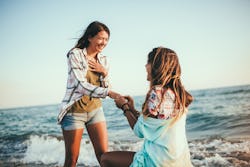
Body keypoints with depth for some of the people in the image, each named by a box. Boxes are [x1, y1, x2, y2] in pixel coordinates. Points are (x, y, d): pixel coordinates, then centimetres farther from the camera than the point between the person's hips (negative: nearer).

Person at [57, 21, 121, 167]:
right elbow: (81, 85, -24)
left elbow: (107, 87, 9)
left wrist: (104, 72, -11)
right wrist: (109, 93, -35)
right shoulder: (75, 54, -12)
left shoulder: (103, 60, 5)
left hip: (95, 109, 5)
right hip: (75, 111, -4)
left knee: (104, 153, -1)